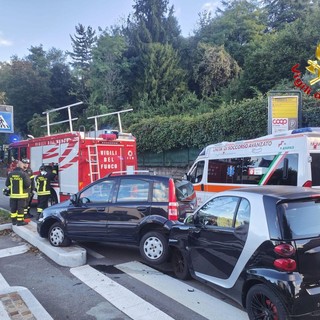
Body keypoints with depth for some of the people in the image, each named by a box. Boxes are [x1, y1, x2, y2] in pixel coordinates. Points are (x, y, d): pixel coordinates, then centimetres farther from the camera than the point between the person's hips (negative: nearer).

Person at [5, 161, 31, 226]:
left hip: (13, 194, 4)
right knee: (20, 208, 2)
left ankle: (14, 220, 22)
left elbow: (7, 184, 8)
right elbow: (28, 184, -16)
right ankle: (20, 221, 5)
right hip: (22, 195, -4)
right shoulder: (24, 174, -13)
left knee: (13, 208, 14)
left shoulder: (10, 174, 2)